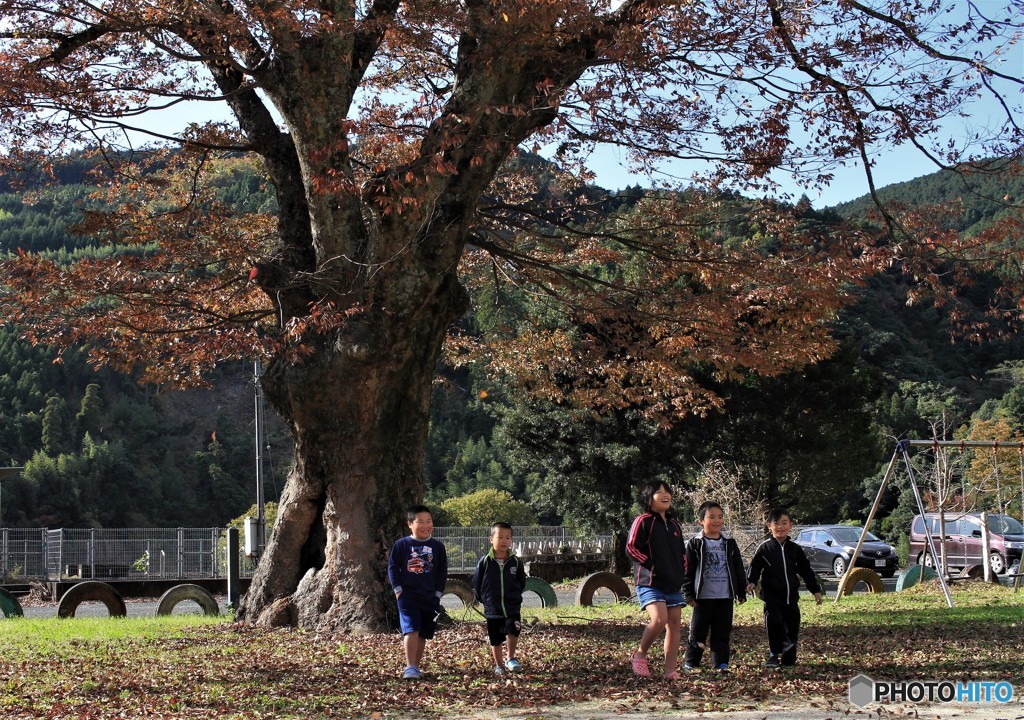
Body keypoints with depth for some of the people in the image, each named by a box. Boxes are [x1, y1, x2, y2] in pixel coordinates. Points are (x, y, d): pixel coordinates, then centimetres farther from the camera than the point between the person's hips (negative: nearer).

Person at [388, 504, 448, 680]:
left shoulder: (437, 547, 6)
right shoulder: (402, 545, -1)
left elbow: (443, 571, 9)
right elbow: (392, 567, 2)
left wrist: (438, 593, 3)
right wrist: (398, 589, -5)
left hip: (430, 597, 3)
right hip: (408, 596, -3)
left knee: (423, 634, 8)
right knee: (411, 630, -16)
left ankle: (416, 667, 19)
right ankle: (410, 667, -18)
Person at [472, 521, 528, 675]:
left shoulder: (516, 562, -3)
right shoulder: (485, 562, -8)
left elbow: (522, 582, 11)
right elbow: (476, 583, 3)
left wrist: (515, 596, 6)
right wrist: (484, 599, 5)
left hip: (512, 608, 0)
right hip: (492, 610, 0)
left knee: (513, 632, -18)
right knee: (495, 640, 8)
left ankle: (511, 659, 4)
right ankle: (499, 665, 25)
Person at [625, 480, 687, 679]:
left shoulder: (674, 525, 17)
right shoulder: (643, 521, -4)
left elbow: (682, 552, 27)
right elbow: (631, 548, -10)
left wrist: (682, 571, 13)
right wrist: (651, 565, -14)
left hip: (674, 584, 7)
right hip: (650, 583, -7)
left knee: (675, 624, 2)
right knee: (659, 619, -23)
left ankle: (670, 670, 6)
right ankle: (639, 656, -1)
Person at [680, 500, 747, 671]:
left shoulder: (729, 544, 9)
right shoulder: (695, 544, -2)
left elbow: (739, 569, 13)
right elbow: (687, 571, -3)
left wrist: (741, 592, 10)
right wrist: (688, 594, -7)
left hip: (725, 596, 3)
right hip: (703, 596, -3)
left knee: (722, 632, 5)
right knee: (697, 631, 2)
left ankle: (721, 662, 10)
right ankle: (691, 662, 13)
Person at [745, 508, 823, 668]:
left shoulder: (795, 549, 11)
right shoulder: (765, 548, 1)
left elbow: (806, 571, 17)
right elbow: (755, 567, -1)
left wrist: (816, 590, 16)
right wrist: (751, 582, -18)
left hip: (791, 596, 4)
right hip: (772, 596, -4)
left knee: (792, 627, 6)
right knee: (774, 623, -17)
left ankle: (789, 658, 19)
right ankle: (774, 654, -1)